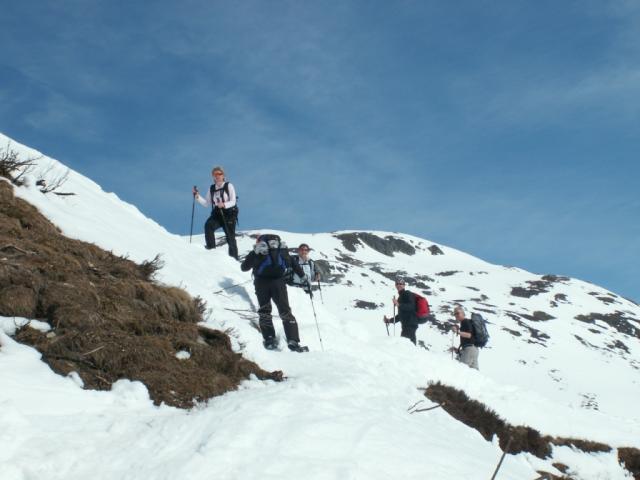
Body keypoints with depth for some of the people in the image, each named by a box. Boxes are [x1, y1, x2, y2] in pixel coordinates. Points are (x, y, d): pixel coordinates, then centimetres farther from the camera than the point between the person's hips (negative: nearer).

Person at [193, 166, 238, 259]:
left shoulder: (229, 186, -2)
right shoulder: (211, 188, 11)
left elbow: (233, 201, -9)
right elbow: (206, 203, 10)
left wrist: (224, 205, -28)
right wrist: (197, 197, -4)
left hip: (229, 214, -3)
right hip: (217, 214, 3)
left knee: (230, 238, -3)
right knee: (208, 225, -28)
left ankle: (234, 259, 8)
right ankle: (211, 248, -24)